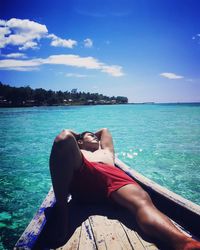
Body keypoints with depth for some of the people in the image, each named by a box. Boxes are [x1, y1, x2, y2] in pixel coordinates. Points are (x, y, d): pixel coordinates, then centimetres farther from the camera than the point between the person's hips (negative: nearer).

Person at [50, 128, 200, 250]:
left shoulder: (106, 151, 50)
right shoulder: (77, 153, 44)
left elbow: (104, 130, 65)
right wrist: (80, 136, 61)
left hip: (113, 175, 1)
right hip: (82, 174, -1)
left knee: (142, 200, -35)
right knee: (65, 137, -28)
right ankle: (61, 208, -38)